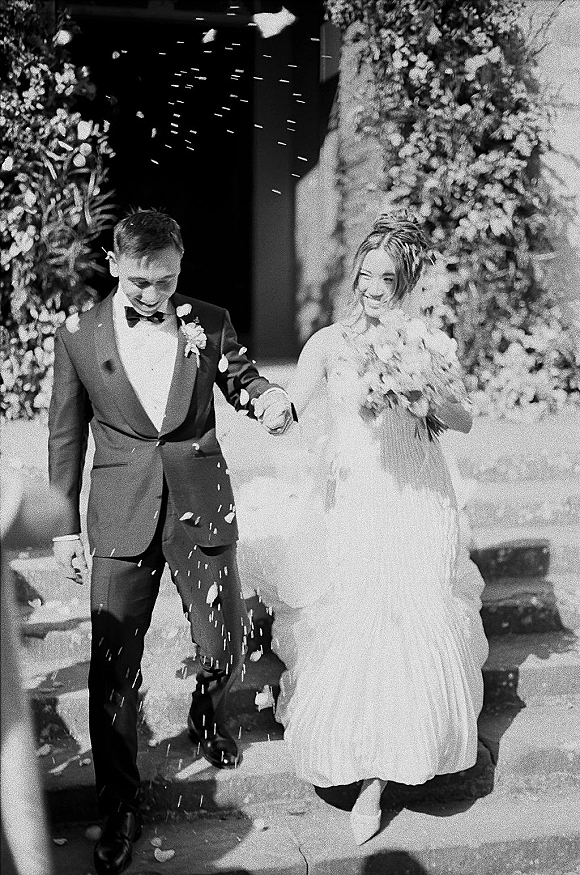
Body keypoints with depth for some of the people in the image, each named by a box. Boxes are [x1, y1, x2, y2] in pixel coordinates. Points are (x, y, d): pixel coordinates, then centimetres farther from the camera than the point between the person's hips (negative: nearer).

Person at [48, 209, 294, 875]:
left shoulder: (209, 322, -1)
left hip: (202, 508, 1)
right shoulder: (78, 336, -2)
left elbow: (240, 379, 12)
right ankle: (119, 806, 19)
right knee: (113, 667, 1)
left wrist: (270, 399, -14)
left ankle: (205, 714, 45)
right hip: (122, 519, -1)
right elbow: (65, 436, 5)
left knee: (225, 649, 8)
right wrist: (64, 528, 6)